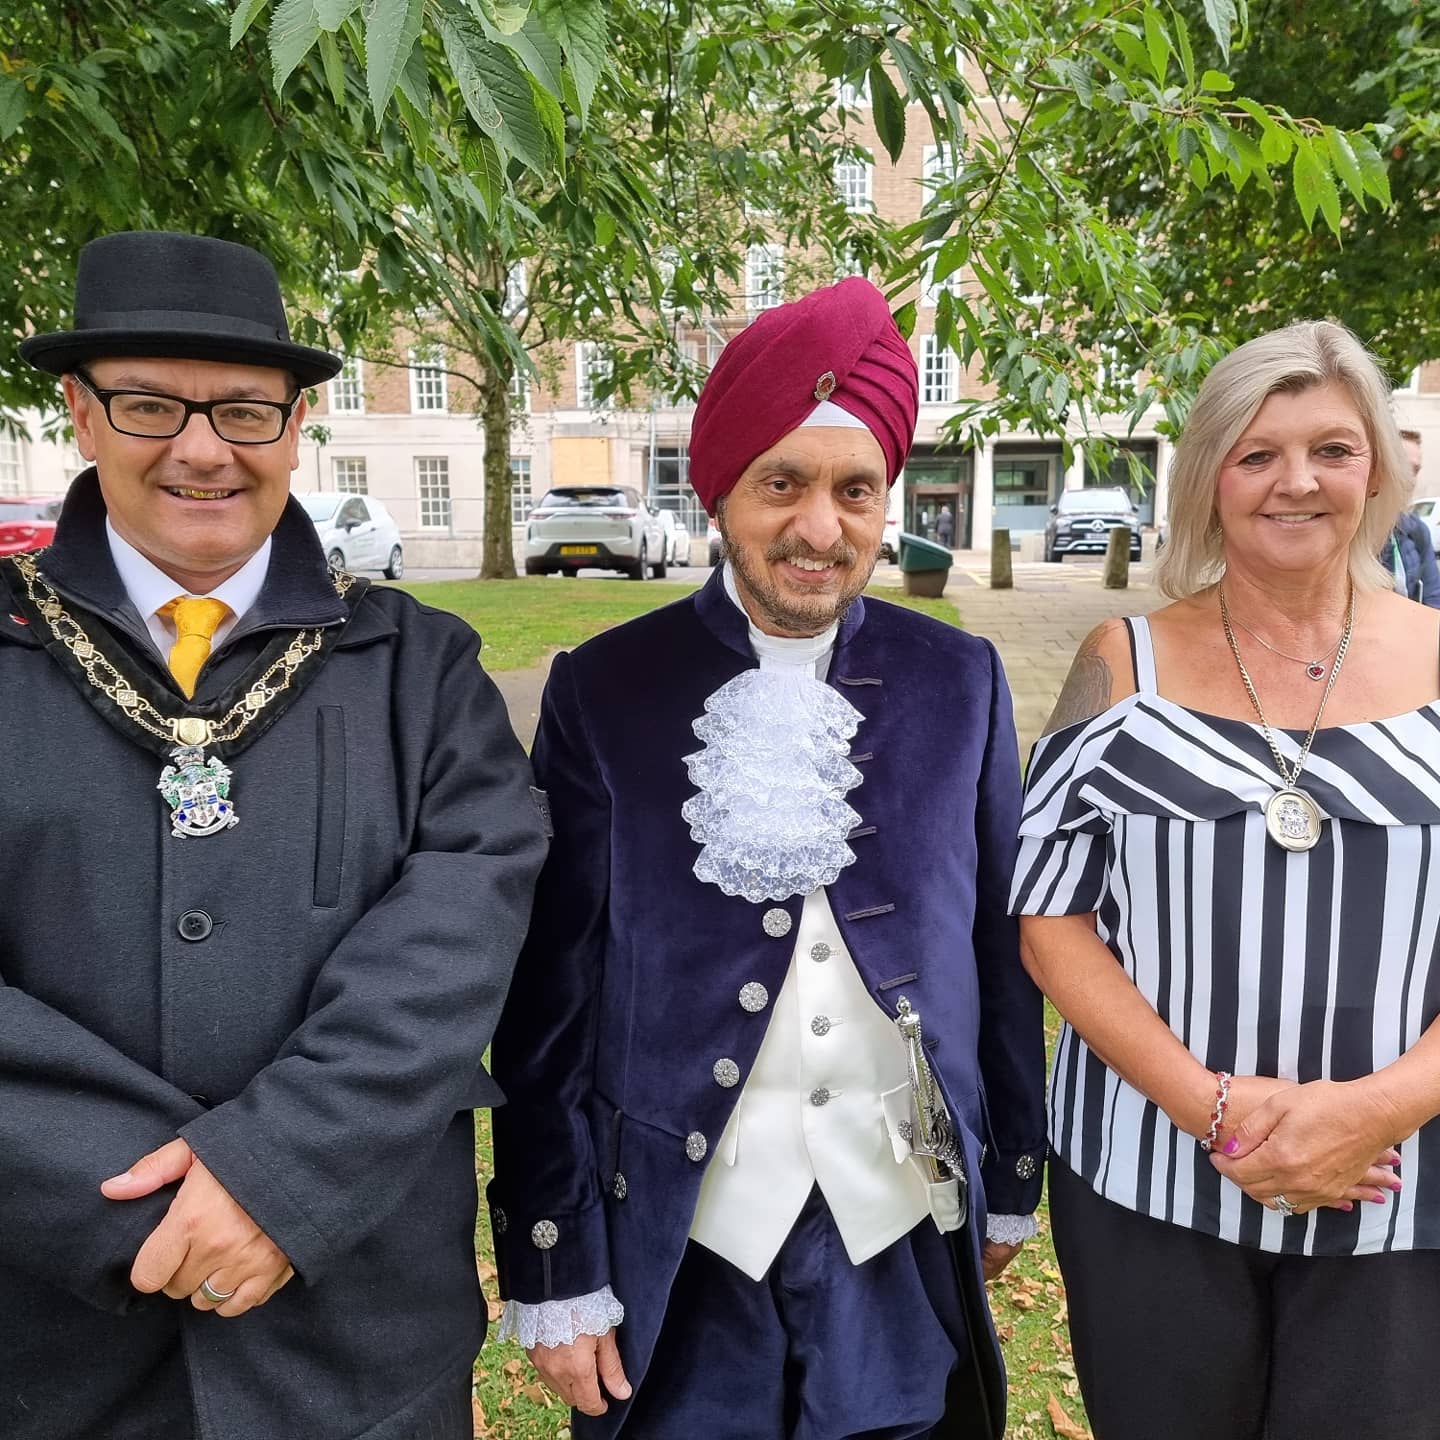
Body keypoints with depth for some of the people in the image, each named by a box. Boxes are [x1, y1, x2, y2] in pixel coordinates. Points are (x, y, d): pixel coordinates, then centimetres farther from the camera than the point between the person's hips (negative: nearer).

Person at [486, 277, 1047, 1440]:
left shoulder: (959, 679, -3)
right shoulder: (603, 690, -9)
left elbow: (1000, 950, 3)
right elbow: (550, 998, -7)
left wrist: (1011, 1181, 9)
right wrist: (554, 1271, -5)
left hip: (905, 1232, 2)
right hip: (682, 1242, -1)